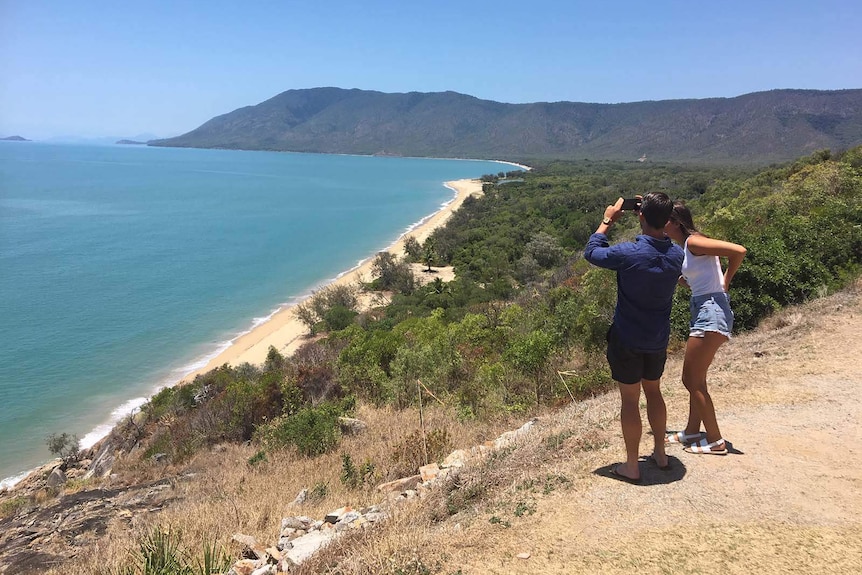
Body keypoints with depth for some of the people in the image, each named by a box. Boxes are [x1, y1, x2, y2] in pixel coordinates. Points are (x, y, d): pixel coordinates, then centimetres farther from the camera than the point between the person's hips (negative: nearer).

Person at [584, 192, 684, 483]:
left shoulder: (628, 253, -24)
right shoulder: (676, 255, -7)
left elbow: (591, 252, -6)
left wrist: (608, 220, 4)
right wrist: (654, 215, 11)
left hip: (627, 339, -5)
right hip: (658, 340, 5)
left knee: (630, 400, 5)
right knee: (653, 391, 23)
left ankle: (631, 466, 16)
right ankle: (660, 453, 35)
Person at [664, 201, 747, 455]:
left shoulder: (694, 241, -14)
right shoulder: (685, 247, 14)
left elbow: (739, 251, -23)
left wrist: (725, 282, -10)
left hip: (711, 312, -10)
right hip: (703, 312, 10)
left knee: (695, 381, -1)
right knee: (692, 379, 18)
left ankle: (716, 441, 10)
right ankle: (692, 432, 31)